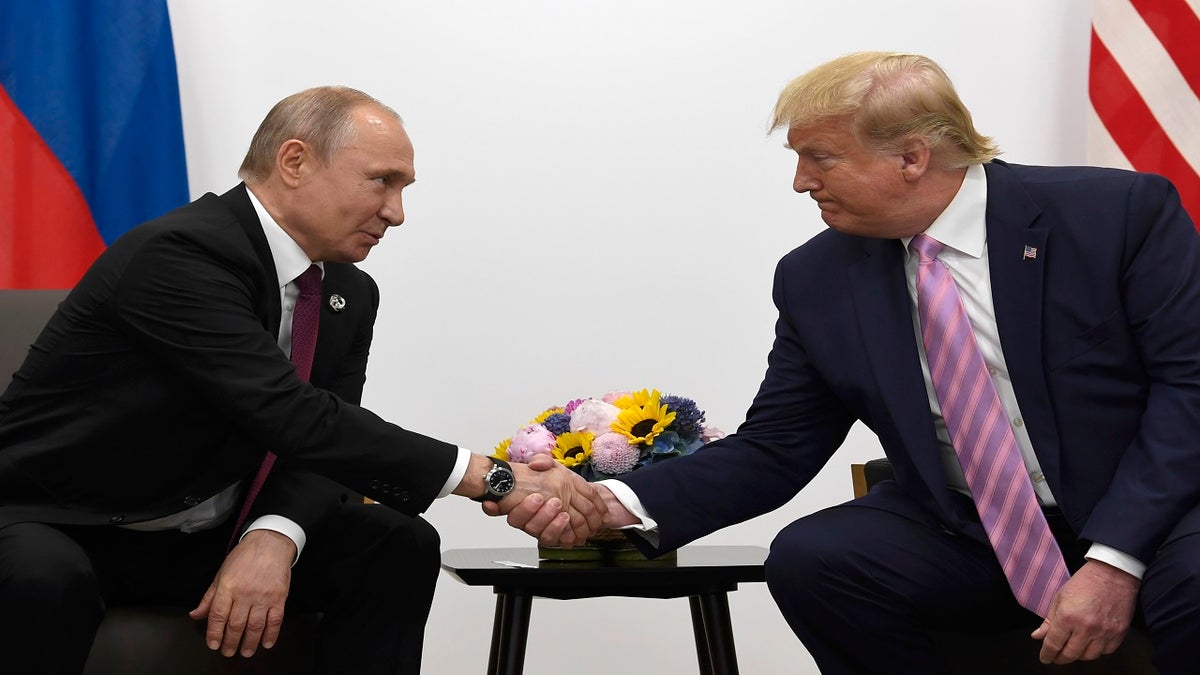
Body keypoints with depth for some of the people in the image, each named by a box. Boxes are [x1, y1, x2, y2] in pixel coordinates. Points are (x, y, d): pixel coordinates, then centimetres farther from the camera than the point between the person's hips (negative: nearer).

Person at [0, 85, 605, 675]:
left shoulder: (350, 295, 3)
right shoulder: (178, 255, -25)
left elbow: (324, 438, -3)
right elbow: (293, 419, -32)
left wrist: (274, 538, -27)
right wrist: (494, 480, -33)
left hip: (203, 539, 7)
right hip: (55, 530, -7)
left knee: (397, 547, -11)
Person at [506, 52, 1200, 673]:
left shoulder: (1122, 211, -9)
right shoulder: (817, 280, 1)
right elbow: (772, 453, 4)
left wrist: (1113, 557, -23)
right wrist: (623, 504, -13)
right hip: (965, 535, 4)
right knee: (806, 560, -22)